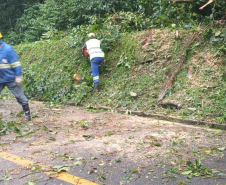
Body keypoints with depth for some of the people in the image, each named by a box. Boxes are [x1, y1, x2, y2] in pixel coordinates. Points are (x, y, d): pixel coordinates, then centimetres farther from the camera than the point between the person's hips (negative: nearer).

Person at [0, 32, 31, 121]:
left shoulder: (8, 49, -14)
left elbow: (16, 63, -15)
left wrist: (18, 76, -18)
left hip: (11, 79, -6)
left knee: (20, 96, 4)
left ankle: (27, 113, 19)